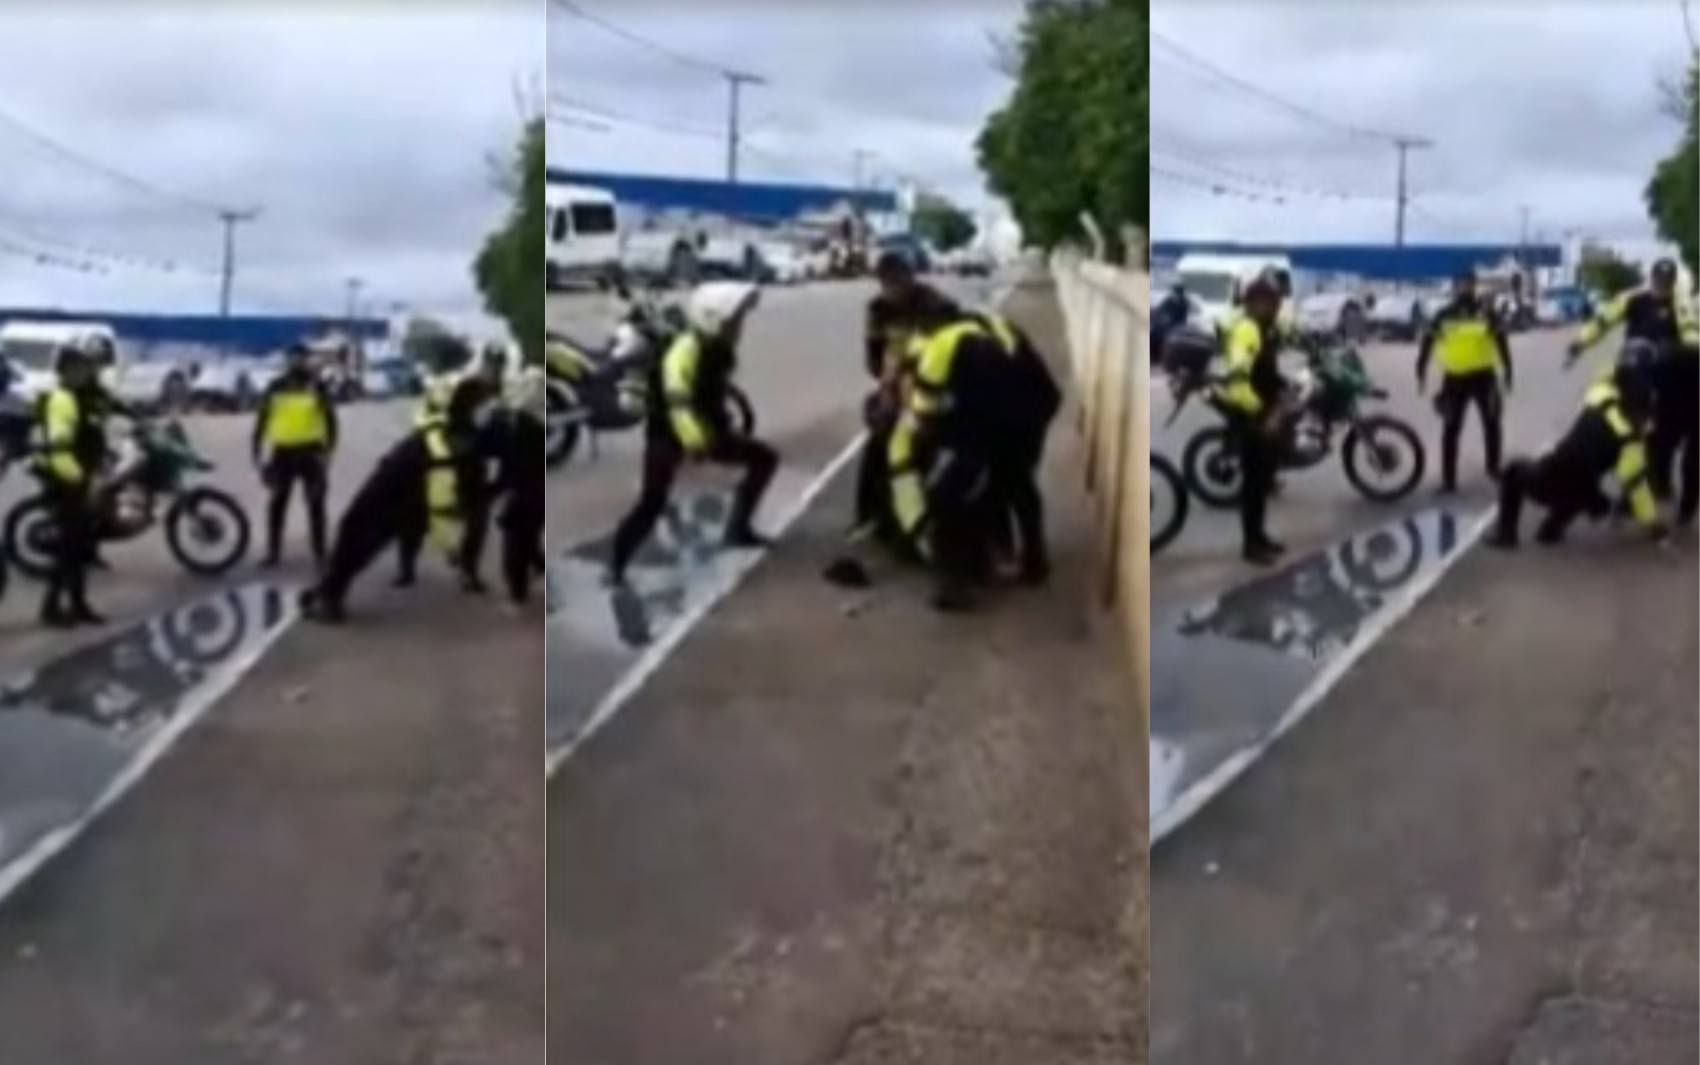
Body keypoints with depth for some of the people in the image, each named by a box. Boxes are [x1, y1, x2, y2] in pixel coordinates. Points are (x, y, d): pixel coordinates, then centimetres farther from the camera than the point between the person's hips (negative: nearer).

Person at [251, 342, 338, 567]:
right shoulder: (275, 388, 3)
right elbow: (261, 421, 7)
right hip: (282, 452, 2)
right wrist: (258, 453, 2)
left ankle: (319, 553, 7)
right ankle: (273, 552, 14)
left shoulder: (317, 386, -1)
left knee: (315, 505, 1)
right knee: (277, 504, 4)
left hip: (310, 451, -2)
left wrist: (328, 451, -9)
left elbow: (330, 420, -1)